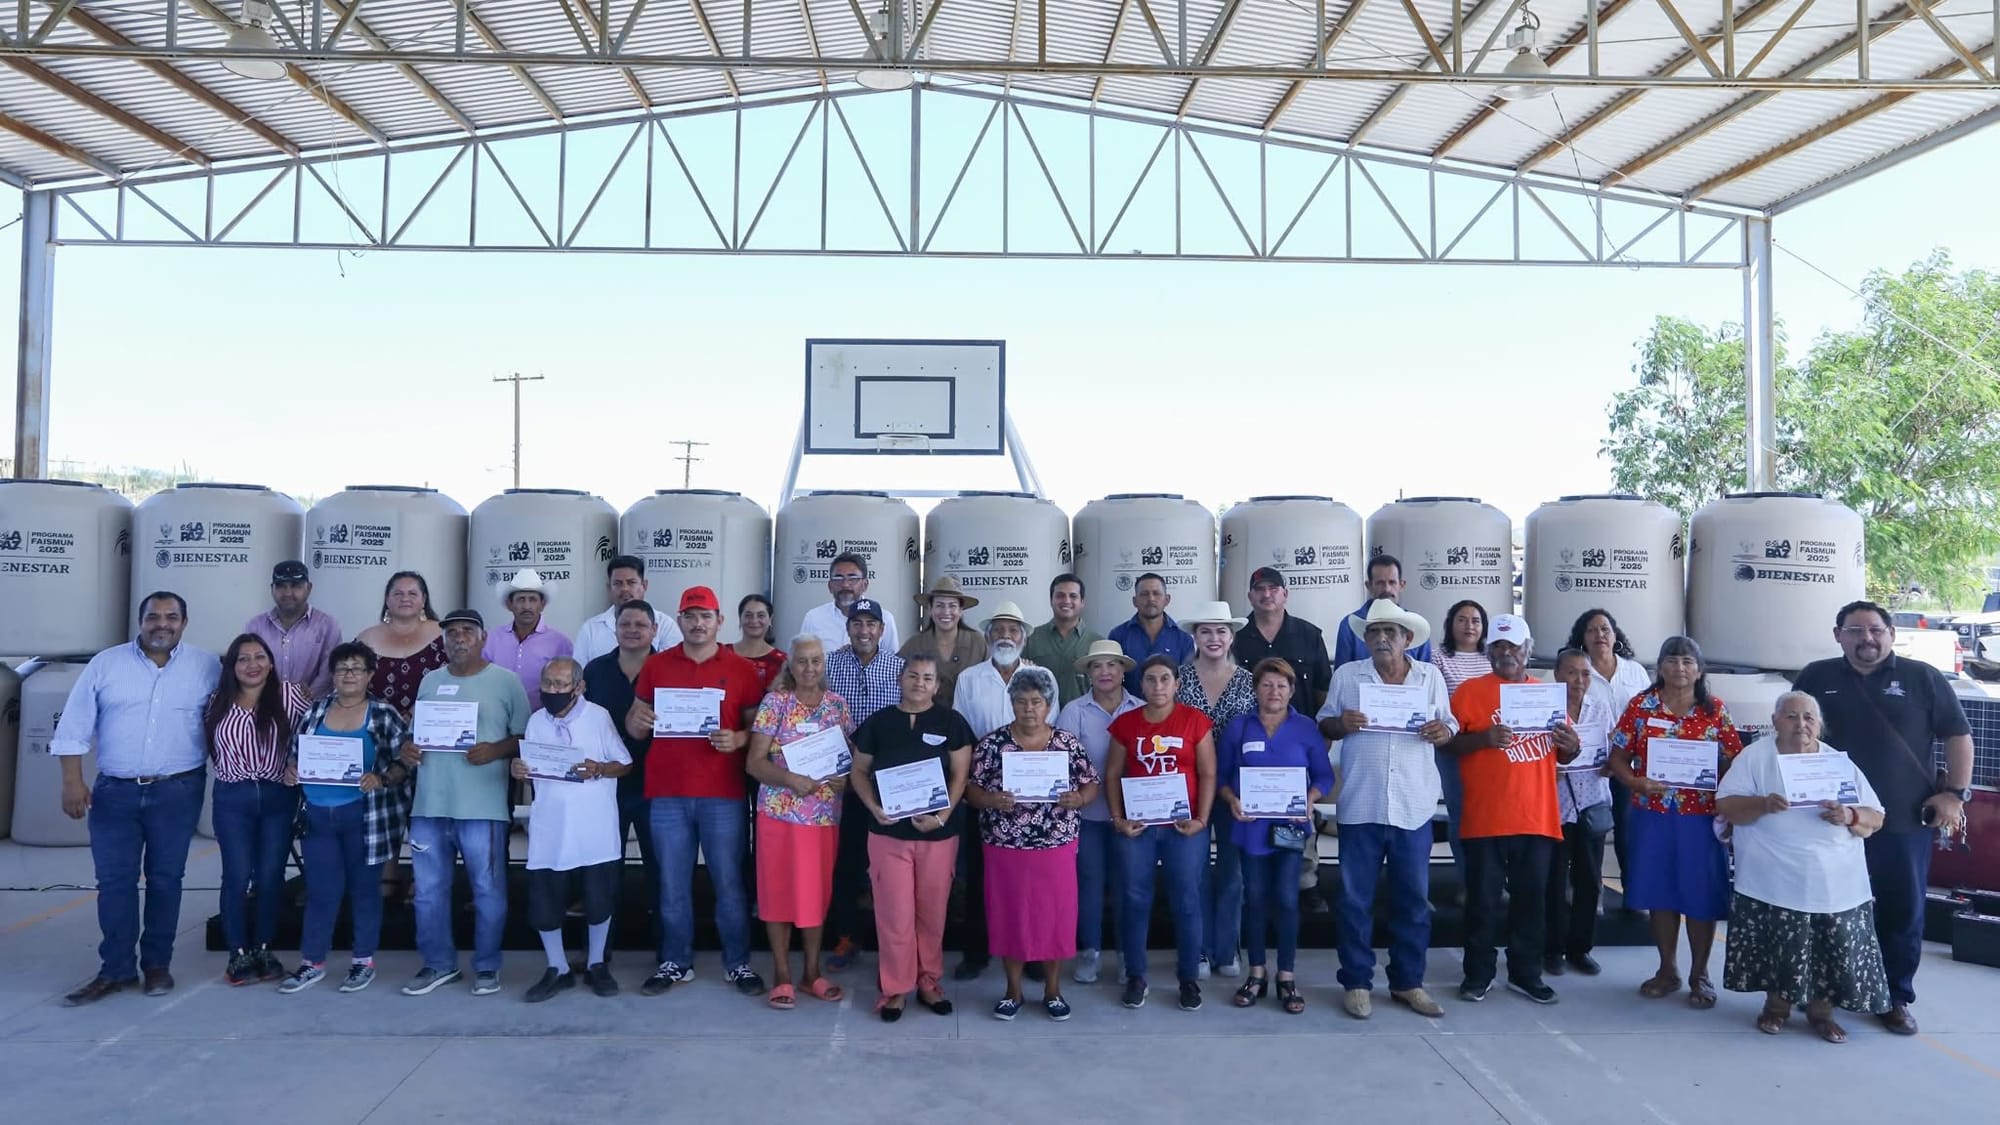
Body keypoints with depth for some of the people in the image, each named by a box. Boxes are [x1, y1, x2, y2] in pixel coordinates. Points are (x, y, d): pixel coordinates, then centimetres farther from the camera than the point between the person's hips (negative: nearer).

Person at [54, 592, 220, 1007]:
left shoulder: (207, 667, 0)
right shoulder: (105, 664, 0)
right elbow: (74, 727, 0)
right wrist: (72, 781, -5)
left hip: (178, 791, -1)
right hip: (114, 791, 1)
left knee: (165, 879, 7)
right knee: (114, 880, 3)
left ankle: (157, 964, 18)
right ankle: (116, 969, 13)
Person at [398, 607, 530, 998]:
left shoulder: (506, 681, -1)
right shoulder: (430, 681, 14)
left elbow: (525, 736, -1)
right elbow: (416, 730, 21)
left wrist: (496, 750, -18)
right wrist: (407, 748, 0)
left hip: (482, 806, -4)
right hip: (429, 804, 5)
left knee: (487, 890, 4)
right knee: (429, 890, 11)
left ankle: (487, 966, 17)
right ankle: (438, 964, 25)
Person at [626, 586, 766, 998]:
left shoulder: (741, 669, 4)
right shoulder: (655, 665, 8)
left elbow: (757, 726, 6)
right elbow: (634, 727, 12)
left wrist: (739, 739, -15)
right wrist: (637, 720, -11)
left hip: (724, 794, -1)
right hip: (667, 793, 2)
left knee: (729, 882, 3)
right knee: (672, 884, 8)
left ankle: (738, 963, 14)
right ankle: (676, 962, 21)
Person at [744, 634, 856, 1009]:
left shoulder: (837, 704, 5)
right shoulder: (775, 702, -5)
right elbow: (755, 762, -8)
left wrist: (845, 778, -10)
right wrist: (791, 779, -23)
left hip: (825, 814, 3)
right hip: (780, 812, -3)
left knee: (818, 890, 11)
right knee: (779, 890, 4)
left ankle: (813, 971, 23)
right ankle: (782, 975, 16)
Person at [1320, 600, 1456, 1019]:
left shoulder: (1431, 676, 7)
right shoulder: (1346, 675, 3)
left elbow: (1450, 726, 10)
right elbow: (1323, 725, 6)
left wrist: (1443, 731, -13)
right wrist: (1341, 723, -16)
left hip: (1414, 806, 1)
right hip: (1360, 805, -1)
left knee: (1413, 899, 10)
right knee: (1355, 898, 4)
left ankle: (1408, 983, 23)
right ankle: (1356, 983, 15)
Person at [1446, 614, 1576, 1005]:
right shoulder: (1471, 690, 1)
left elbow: (1561, 756, 18)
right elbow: (1448, 742, -5)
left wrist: (1570, 746, -5)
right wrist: (1484, 738, -21)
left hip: (1537, 818, 4)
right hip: (1485, 819, -3)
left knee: (1530, 898, 11)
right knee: (1483, 900, 3)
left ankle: (1526, 973, 23)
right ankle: (1478, 975, 14)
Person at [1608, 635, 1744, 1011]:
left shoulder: (1715, 710, 1)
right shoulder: (1641, 705, 1)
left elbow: (1733, 762, 2)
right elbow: (1618, 758, 1)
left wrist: (1719, 788, -16)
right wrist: (1639, 784, -16)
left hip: (1701, 817, -1)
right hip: (1653, 815, 1)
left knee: (1701, 894, 4)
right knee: (1660, 890, 9)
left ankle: (1699, 974, 19)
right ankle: (1668, 970, 24)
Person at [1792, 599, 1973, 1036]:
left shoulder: (1923, 678, 2)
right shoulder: (1816, 678, 5)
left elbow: (1958, 735, 4)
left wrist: (1956, 793, -4)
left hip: (1905, 821, -1)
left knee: (1903, 911, 4)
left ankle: (1897, 999, 17)